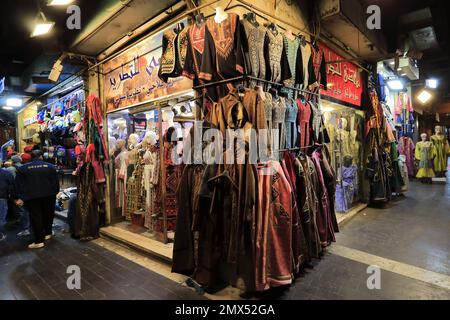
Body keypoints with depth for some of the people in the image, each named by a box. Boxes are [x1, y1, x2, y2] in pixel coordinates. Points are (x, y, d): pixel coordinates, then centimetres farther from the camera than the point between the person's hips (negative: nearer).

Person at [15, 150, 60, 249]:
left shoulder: (23, 168, 3)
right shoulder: (50, 166, 2)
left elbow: (19, 184, -1)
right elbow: (56, 181, 2)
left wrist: (19, 197, -1)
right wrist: (55, 192, 8)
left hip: (31, 197, -1)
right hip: (48, 195, 1)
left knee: (35, 217, 1)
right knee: (48, 214, 17)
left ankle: (39, 241, 0)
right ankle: (48, 233, 29)